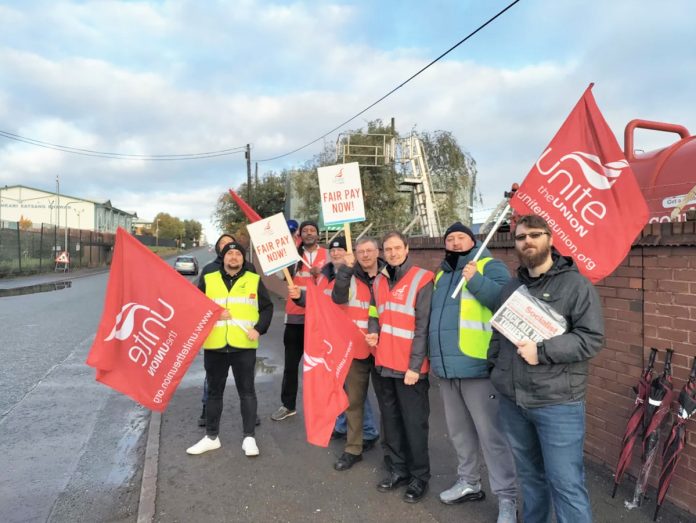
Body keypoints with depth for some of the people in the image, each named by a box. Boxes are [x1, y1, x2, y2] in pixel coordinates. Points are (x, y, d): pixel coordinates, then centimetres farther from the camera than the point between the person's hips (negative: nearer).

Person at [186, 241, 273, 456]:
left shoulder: (254, 280, 6)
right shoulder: (208, 280, 8)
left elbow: (267, 307, 7)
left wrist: (259, 328, -8)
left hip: (244, 346, -1)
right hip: (214, 345, 2)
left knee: (247, 391, 5)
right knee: (214, 391, 13)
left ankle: (249, 437, 16)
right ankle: (211, 437, 26)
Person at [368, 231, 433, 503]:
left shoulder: (422, 279, -8)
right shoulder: (378, 281, 12)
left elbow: (423, 326, -12)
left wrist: (414, 366, -15)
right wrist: (373, 333, 0)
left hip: (410, 367, -6)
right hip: (383, 363, 6)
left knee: (414, 422, 4)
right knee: (390, 420, 15)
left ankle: (420, 476, 19)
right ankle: (398, 469, 30)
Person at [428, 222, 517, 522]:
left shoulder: (489, 266, -2)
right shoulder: (441, 274, 19)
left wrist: (476, 281, -27)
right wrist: (434, 357, 21)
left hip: (478, 367, -7)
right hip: (447, 368, 8)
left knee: (491, 435, -2)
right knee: (459, 432, 19)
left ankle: (507, 498, 10)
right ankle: (468, 483, 35)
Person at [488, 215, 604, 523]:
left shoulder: (574, 284, -5)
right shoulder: (511, 287, 13)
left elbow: (592, 338, -12)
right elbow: (498, 335, 19)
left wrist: (542, 351, -19)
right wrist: (495, 370, 11)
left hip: (557, 403, -5)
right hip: (512, 400, 5)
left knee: (566, 483, 0)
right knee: (529, 475, 19)